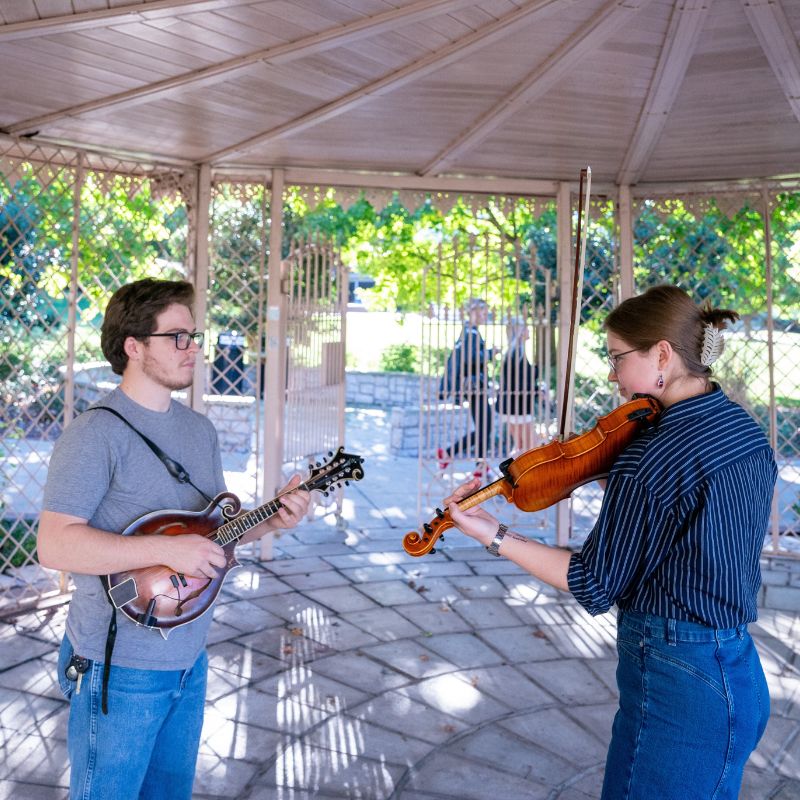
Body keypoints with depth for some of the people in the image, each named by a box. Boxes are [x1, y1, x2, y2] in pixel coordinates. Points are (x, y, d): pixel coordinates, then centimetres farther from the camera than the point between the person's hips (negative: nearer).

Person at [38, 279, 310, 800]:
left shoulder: (200, 430, 9)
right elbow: (55, 545, -24)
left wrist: (270, 520, -3)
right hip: (120, 667, -7)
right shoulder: (97, 433, -17)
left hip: (190, 659, 8)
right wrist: (166, 549, -29)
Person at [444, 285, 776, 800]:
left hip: (679, 683, -9)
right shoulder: (743, 427, 3)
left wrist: (494, 536, -12)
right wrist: (616, 483, 7)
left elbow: (595, 586, -15)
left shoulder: (652, 458, -23)